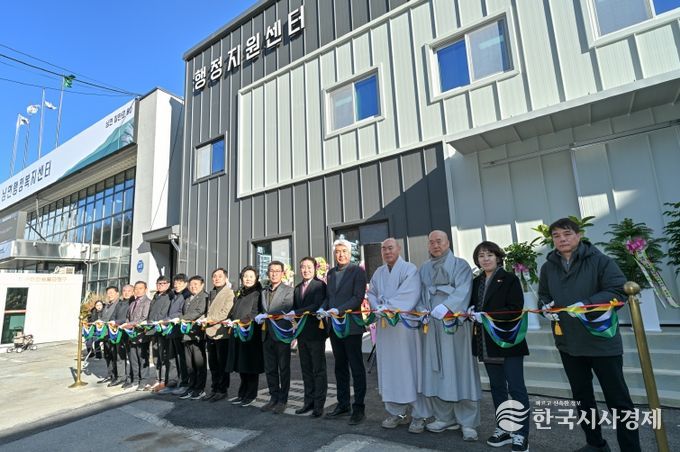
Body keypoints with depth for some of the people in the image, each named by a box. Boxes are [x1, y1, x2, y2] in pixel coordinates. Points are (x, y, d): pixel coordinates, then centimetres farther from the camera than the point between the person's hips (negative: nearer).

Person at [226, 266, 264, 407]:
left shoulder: (257, 294, -4)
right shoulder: (239, 295, 17)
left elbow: (256, 313, -12)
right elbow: (233, 312, 20)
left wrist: (243, 321, -20)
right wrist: (232, 321, 3)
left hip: (251, 333, -6)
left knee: (251, 365, 1)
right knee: (241, 365, 12)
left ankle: (251, 395, 12)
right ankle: (242, 394, 23)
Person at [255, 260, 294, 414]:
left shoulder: (288, 290, -5)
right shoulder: (263, 292, 14)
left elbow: (284, 310, -16)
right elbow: (262, 311, 15)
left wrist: (266, 316, -17)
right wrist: (259, 318, -7)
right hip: (267, 335, 6)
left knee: (283, 369, 5)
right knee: (270, 369, 13)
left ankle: (282, 400, 16)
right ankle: (274, 398, 26)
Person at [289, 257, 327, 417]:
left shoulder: (320, 285, -8)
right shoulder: (297, 288, 14)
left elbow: (317, 306, -20)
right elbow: (295, 309, 14)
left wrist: (295, 313, -21)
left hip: (316, 333, -6)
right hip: (302, 334, 7)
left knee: (318, 370, 4)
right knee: (306, 370, 15)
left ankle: (319, 404, 14)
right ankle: (309, 402, 26)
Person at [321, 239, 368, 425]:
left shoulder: (358, 271, -6)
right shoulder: (331, 273, 13)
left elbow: (358, 298, -14)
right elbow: (328, 296, 16)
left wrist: (338, 310, -23)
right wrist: (323, 309, -4)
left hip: (351, 325, -6)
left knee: (356, 367, 4)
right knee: (340, 367, 15)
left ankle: (358, 408, 16)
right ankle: (343, 404, 28)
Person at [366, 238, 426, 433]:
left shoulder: (410, 269, -5)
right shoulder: (378, 272, 14)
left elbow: (408, 295, -16)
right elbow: (371, 293, 13)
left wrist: (387, 307, -18)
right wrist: (379, 308, -6)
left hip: (406, 324, -5)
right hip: (384, 325, 5)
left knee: (410, 368, 0)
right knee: (389, 369, 9)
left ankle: (418, 416, 13)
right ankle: (396, 412, 22)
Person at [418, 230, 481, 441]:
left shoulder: (460, 265, 1)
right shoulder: (424, 269, 14)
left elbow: (462, 290, -15)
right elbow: (420, 294, 10)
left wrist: (446, 307, -30)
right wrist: (422, 311, -10)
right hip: (431, 325, 4)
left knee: (460, 371, 1)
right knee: (435, 371, 7)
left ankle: (467, 422, 12)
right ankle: (444, 418, 20)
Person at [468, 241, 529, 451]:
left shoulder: (510, 279, -6)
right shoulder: (476, 282, 10)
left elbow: (515, 309, -15)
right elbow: (472, 304, 15)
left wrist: (487, 316, -22)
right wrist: (472, 312, -8)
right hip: (487, 343, 6)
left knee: (516, 388, 0)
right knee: (497, 387, 14)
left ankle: (521, 434, 11)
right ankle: (503, 429, 27)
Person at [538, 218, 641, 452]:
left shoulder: (600, 260, -10)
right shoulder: (548, 267, 4)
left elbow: (618, 291, -15)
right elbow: (543, 295, 15)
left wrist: (586, 304, -27)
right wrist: (546, 306, -7)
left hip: (602, 341, -5)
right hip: (568, 343, 5)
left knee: (618, 399, 5)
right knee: (582, 397, 18)